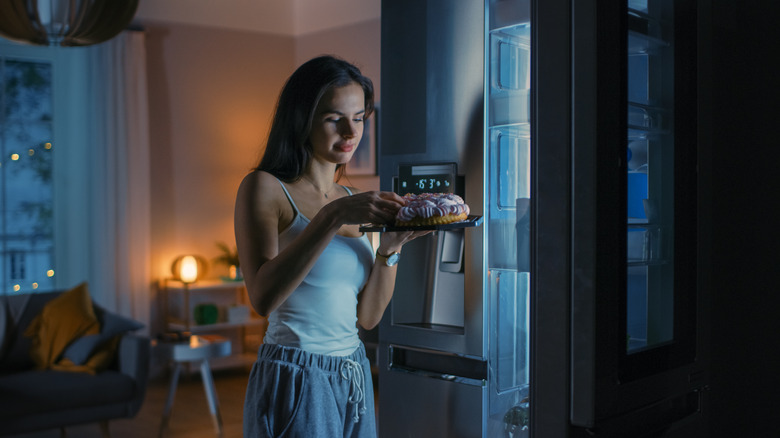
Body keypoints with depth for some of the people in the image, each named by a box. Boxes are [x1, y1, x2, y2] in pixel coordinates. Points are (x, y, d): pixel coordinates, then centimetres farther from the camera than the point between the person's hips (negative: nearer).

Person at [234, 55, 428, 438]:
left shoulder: (351, 200, 9)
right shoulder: (265, 188, -7)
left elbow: (367, 316, 7)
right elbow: (263, 297, -22)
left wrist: (390, 247, -8)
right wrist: (332, 216, -26)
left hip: (355, 376, 6)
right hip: (294, 379, -6)